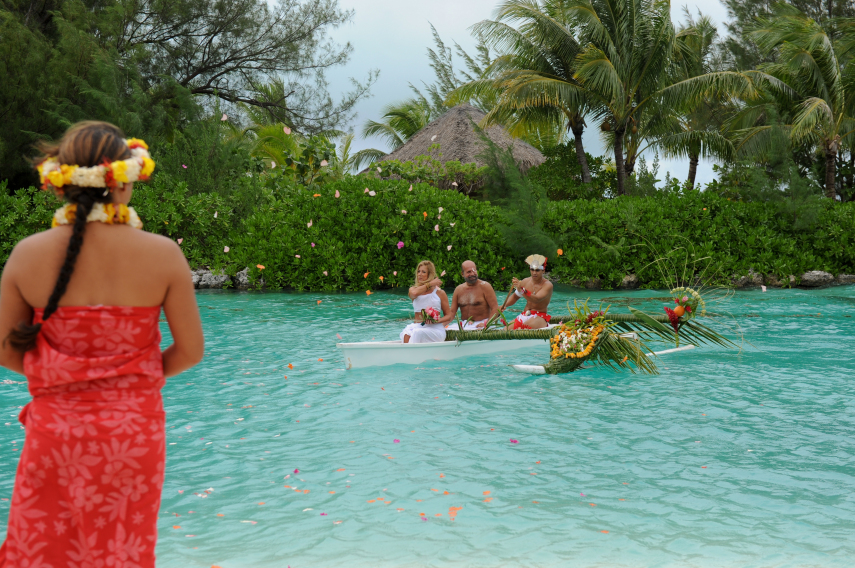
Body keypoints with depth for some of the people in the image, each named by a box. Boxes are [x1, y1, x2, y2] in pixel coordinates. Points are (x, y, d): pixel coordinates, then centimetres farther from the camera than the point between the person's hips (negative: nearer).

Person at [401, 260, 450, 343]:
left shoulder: (440, 292, 9)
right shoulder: (413, 289, 15)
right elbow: (414, 293, -14)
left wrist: (438, 320, -12)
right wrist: (430, 284, -5)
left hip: (435, 328, -2)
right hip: (417, 326, 2)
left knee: (418, 333, -35)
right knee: (406, 334, -33)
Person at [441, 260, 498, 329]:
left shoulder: (484, 286, 0)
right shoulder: (458, 290, 13)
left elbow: (495, 308, -6)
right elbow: (452, 313, 11)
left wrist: (487, 324, -22)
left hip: (481, 324, -4)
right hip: (464, 326, 5)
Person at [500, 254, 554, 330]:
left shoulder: (547, 285, -10)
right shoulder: (526, 282, 7)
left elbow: (536, 300, -27)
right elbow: (515, 296, 21)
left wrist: (521, 290, -40)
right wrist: (504, 305, 1)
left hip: (540, 317, -5)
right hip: (524, 315, 6)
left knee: (528, 325, -40)